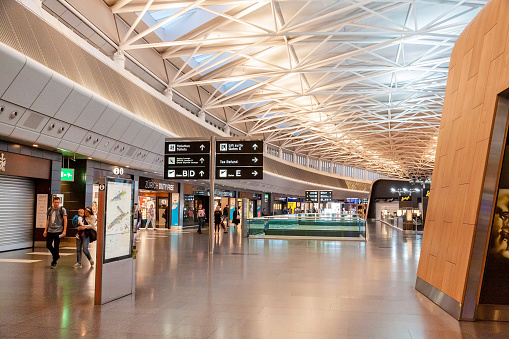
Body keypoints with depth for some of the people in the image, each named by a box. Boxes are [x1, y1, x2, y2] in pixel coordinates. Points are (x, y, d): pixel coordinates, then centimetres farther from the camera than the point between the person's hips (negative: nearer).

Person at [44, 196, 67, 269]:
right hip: (50, 230, 5)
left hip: (58, 231, -5)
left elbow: (65, 220, -4)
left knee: (56, 247, -3)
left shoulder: (62, 210, -3)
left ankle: (54, 262, 7)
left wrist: (64, 231, -11)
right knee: (48, 245, 3)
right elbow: (48, 220, 17)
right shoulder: (50, 209, 11)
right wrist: (45, 230, 12)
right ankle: (56, 255, 29)